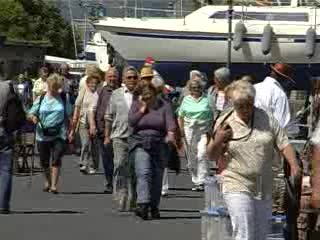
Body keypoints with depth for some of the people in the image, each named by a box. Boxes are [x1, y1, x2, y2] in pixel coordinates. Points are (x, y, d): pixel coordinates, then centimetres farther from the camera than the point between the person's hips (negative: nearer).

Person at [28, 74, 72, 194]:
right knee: (44, 161, 9)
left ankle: (54, 185, -11)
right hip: (43, 135, 1)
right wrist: (33, 117, -16)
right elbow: (30, 114, 7)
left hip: (59, 135, -1)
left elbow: (68, 116, 12)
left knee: (56, 160, -13)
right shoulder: (41, 99, 5)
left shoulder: (64, 99, 6)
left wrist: (68, 130, 5)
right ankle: (47, 180, 34)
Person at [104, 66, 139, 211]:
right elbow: (109, 117, 15)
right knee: (120, 166, -12)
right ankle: (121, 197, -10)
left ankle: (131, 201, 13)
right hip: (120, 136, 0)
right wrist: (107, 135, 12)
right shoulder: (116, 94, 9)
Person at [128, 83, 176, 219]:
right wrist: (142, 109, -5)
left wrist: (171, 134, -29)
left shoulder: (164, 106, 4)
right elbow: (131, 122, -5)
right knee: (143, 173, -18)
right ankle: (143, 205, -30)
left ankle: (154, 207, 19)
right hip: (140, 144, -1)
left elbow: (170, 122, -10)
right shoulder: (136, 105, 8)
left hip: (159, 144, 1)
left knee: (157, 177, 4)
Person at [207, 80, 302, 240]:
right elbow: (212, 156, 6)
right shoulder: (224, 123, 1)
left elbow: (284, 144, 2)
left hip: (264, 189, 3)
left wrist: (294, 165, -14)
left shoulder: (267, 119, 5)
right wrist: (217, 141, -14)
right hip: (237, 189, -3)